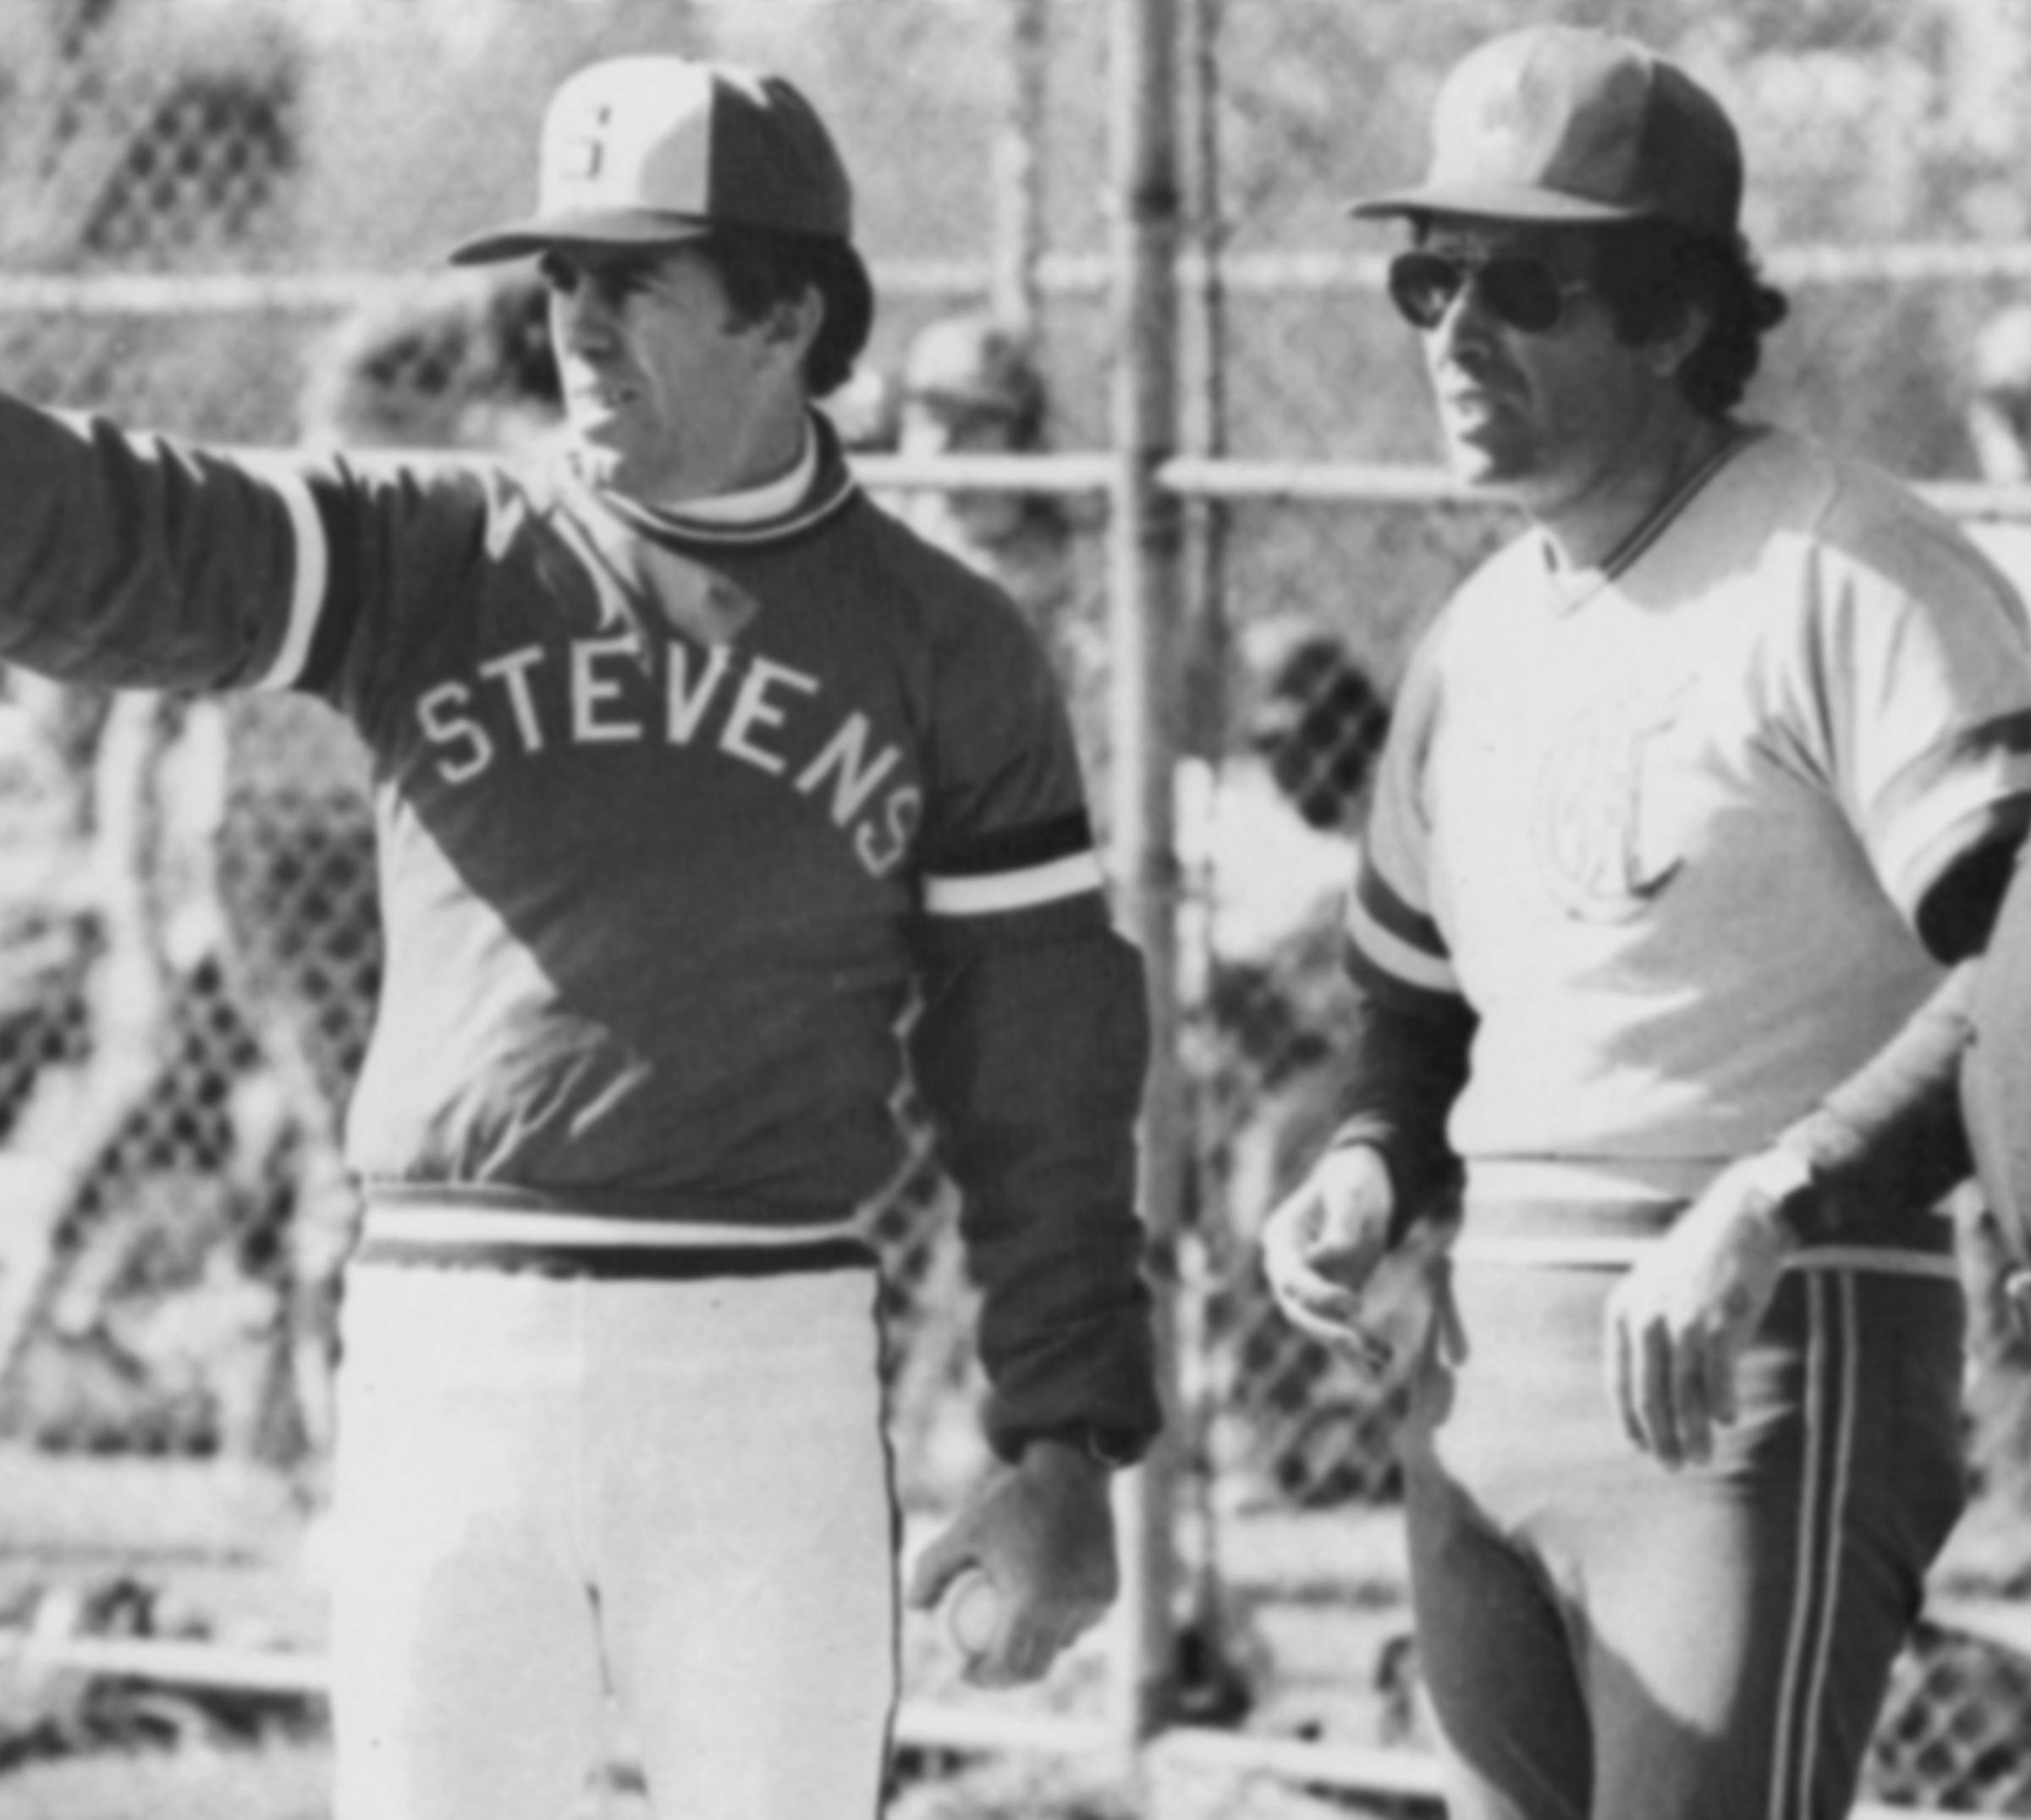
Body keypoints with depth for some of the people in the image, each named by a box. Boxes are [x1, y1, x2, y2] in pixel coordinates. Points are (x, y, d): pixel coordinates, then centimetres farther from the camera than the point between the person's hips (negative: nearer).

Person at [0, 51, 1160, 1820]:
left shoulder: (946, 650, 4)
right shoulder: (425, 559, 4)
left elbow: (1043, 1072, 5)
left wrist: (1070, 1445, -1)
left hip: (769, 1380, -1)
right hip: (445, 1354, 1)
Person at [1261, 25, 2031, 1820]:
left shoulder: (1854, 579, -10)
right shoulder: (1478, 641, 15)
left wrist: (1770, 1206, -29)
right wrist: (1367, 1172, 7)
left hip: (1769, 1367, -8)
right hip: (1484, 1382, 8)